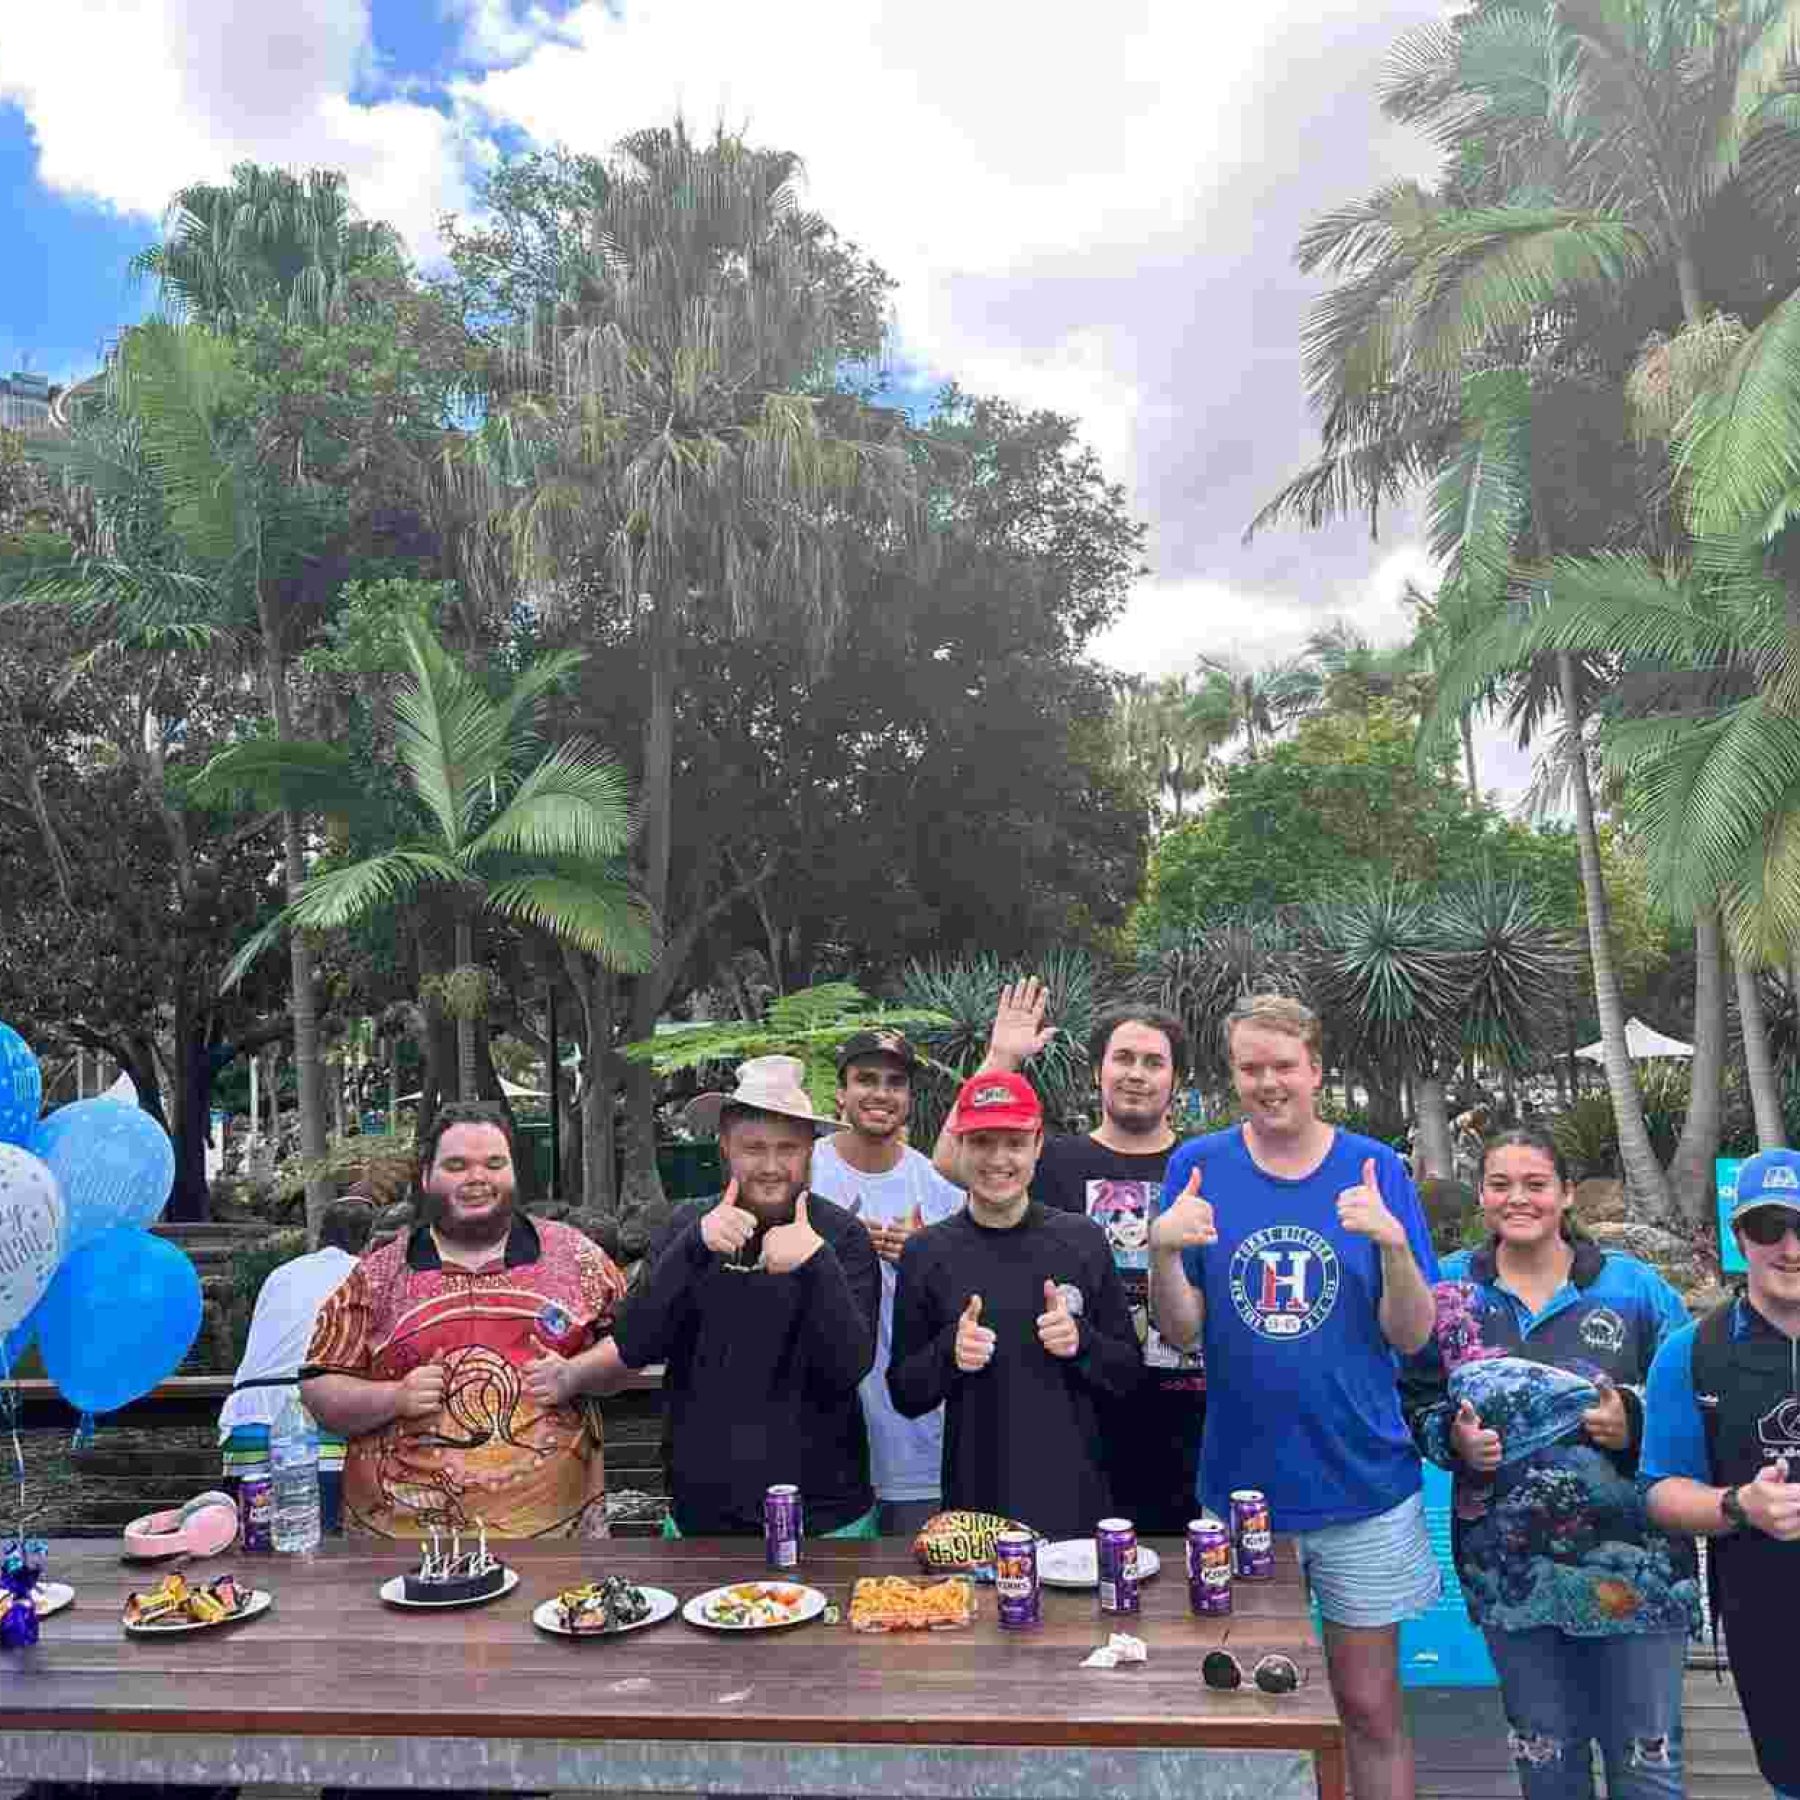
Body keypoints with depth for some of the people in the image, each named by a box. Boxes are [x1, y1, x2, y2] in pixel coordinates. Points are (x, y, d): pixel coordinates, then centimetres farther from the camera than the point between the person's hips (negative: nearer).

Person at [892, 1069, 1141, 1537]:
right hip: (974, 1505, 0)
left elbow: (1128, 1374, 3)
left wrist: (1081, 1342, -15)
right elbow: (905, 1396, 1)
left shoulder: (1083, 1240, -3)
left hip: (1076, 1500, 1)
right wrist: (949, 1353, -17)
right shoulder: (926, 1252, -4)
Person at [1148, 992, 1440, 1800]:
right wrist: (1162, 1250, -23)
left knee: (1370, 1705, 12)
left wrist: (1393, 1241, -23)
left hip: (1362, 1484, -1)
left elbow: (1411, 1334, -6)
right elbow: (1180, 1331, -5)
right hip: (1240, 1483, 1)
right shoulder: (1199, 1166, -5)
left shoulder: (1375, 1167, -5)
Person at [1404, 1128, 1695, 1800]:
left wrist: (1635, 1422, -18)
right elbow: (1415, 1404, 6)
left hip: (1633, 1568, -1)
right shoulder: (1448, 1288, 0)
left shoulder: (1634, 1285, -4)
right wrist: (1452, 1437, -13)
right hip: (1509, 1571, 2)